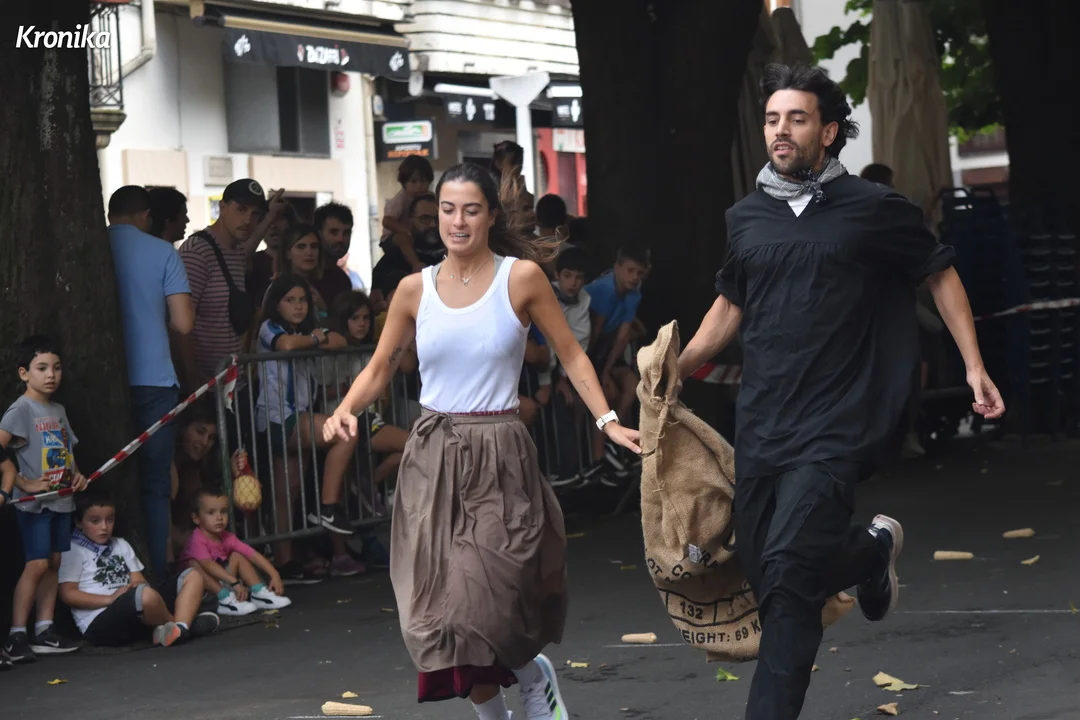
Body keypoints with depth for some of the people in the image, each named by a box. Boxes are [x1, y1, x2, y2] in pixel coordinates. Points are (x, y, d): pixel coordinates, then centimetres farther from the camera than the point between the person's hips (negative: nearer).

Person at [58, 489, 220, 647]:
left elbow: (139, 582, 18)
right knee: (146, 595, -39)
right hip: (100, 623, -8)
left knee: (192, 577, -1)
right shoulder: (72, 551, 3)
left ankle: (180, 629, -26)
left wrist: (138, 586, -8)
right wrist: (111, 598, -15)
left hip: (136, 616, 8)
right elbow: (68, 594, -6)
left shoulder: (121, 545, 24)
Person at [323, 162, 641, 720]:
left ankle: (534, 675, 19)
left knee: (482, 604, -13)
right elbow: (379, 369, 11)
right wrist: (345, 411, -8)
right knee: (442, 608, 1)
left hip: (499, 459, -3)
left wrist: (608, 421, -9)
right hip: (433, 459, 3)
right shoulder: (415, 289, 5)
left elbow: (571, 356, 2)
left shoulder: (521, 277, -3)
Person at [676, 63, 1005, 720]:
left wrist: (974, 366, 1)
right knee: (765, 572, 6)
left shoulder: (872, 208, -2)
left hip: (836, 425, -5)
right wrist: (673, 371, 18)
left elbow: (941, 275, 8)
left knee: (788, 566, -19)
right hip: (761, 425, 5)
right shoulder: (746, 218, 10)